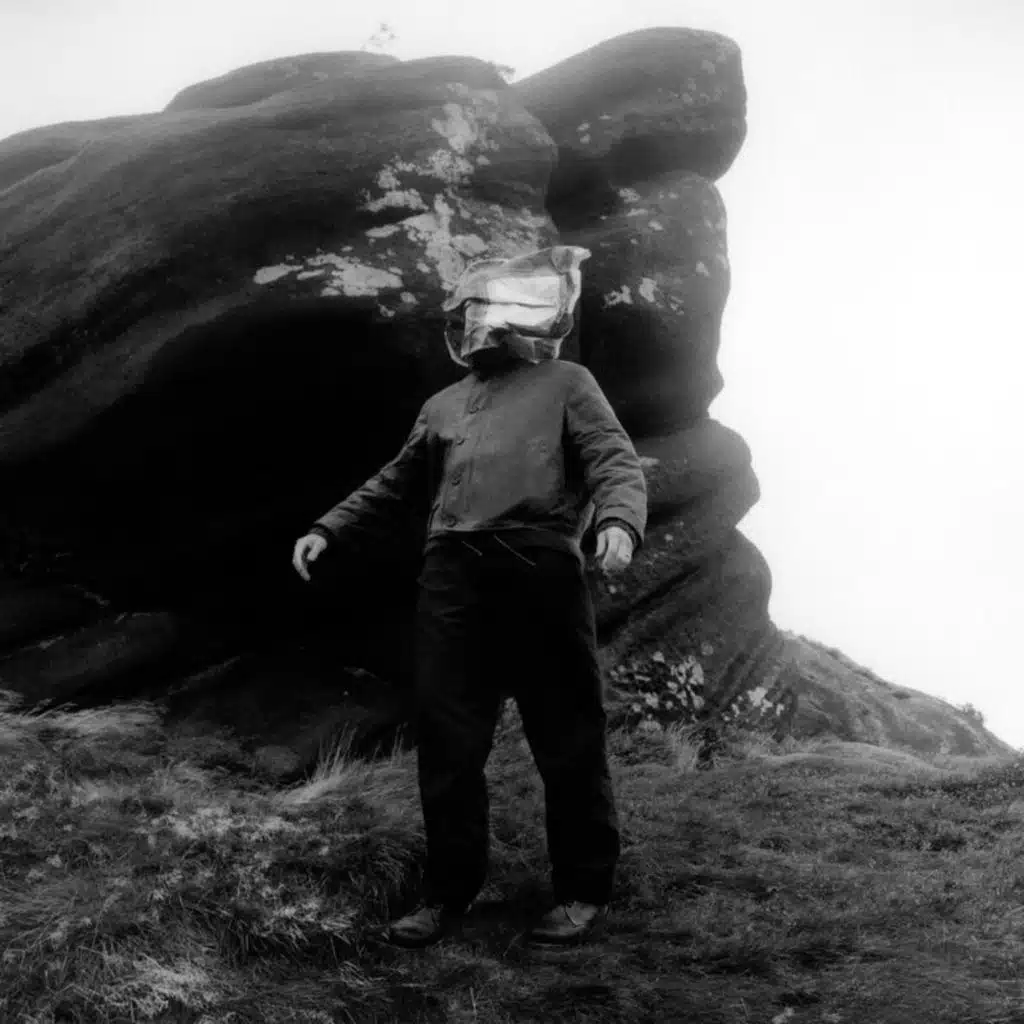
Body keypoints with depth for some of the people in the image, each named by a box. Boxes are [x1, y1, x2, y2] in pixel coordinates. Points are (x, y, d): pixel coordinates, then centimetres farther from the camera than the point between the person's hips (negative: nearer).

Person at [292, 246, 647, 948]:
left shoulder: (565, 384, 14)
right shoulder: (442, 408, 29)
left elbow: (617, 464, 0)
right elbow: (394, 488, 35)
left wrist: (619, 523, -21)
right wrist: (328, 531, 23)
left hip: (541, 573, -4)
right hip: (452, 579, 5)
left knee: (569, 743, 0)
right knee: (447, 744, 3)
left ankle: (584, 892, 11)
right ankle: (449, 891, 14)